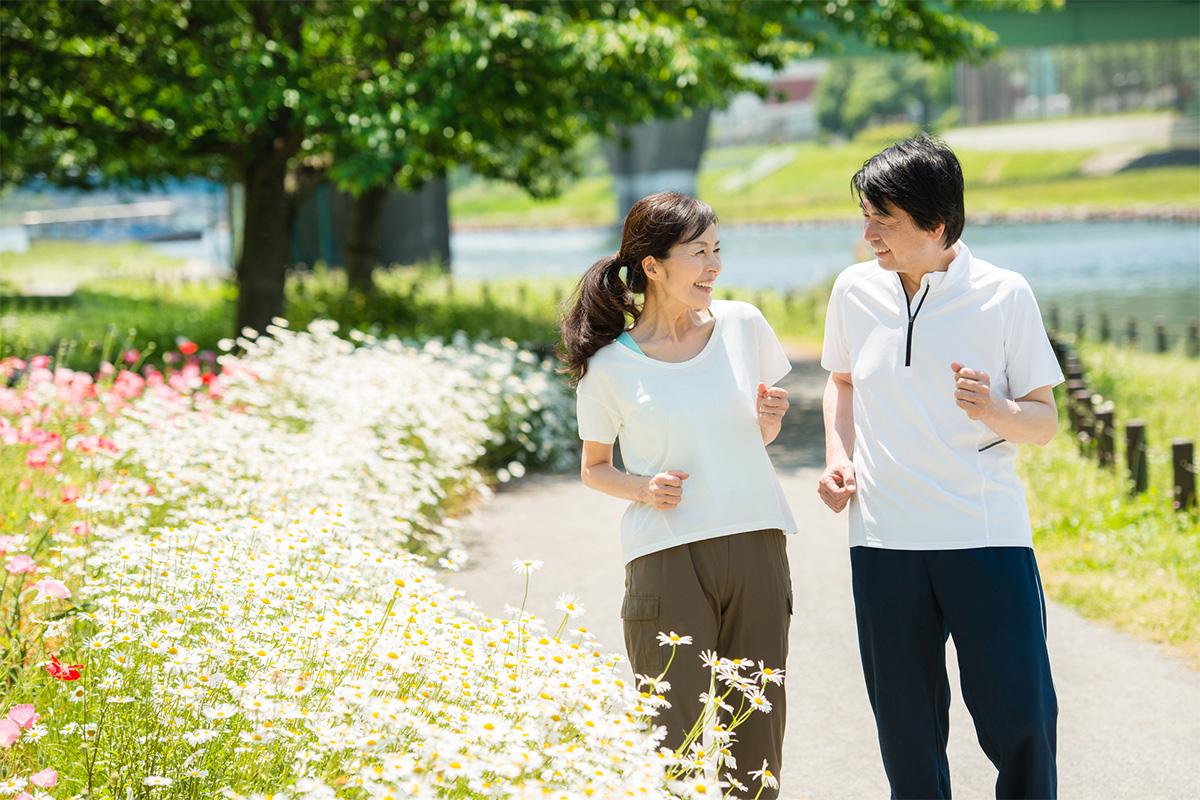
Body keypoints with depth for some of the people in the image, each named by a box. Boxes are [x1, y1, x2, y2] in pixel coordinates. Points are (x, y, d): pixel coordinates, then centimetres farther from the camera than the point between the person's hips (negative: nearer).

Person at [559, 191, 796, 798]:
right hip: (668, 558, -3)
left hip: (756, 545, 3)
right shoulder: (611, 366, -3)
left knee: (756, 735, 6)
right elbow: (594, 468, 10)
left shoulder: (742, 326, 5)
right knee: (678, 737, -5)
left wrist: (768, 420, -4)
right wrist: (641, 488, -9)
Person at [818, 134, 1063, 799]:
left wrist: (993, 409, -22)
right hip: (883, 539, 3)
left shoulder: (1004, 295, -5)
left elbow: (1044, 422, -1)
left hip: (988, 537, -3)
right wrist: (838, 457, 7)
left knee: (1020, 717, -5)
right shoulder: (855, 291, 5)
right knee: (906, 730, 8)